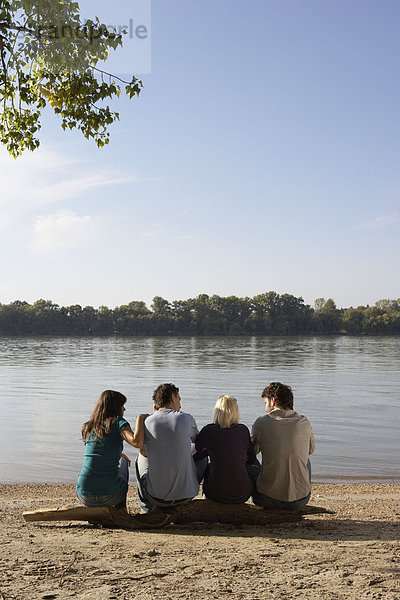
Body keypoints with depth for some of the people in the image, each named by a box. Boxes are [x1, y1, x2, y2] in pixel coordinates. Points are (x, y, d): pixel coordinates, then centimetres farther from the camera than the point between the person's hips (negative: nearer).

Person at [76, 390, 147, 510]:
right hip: (111, 495, -4)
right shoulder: (118, 421, -6)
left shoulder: (88, 428, 11)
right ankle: (120, 512, 38)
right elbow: (137, 442, -22)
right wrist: (140, 418, -8)